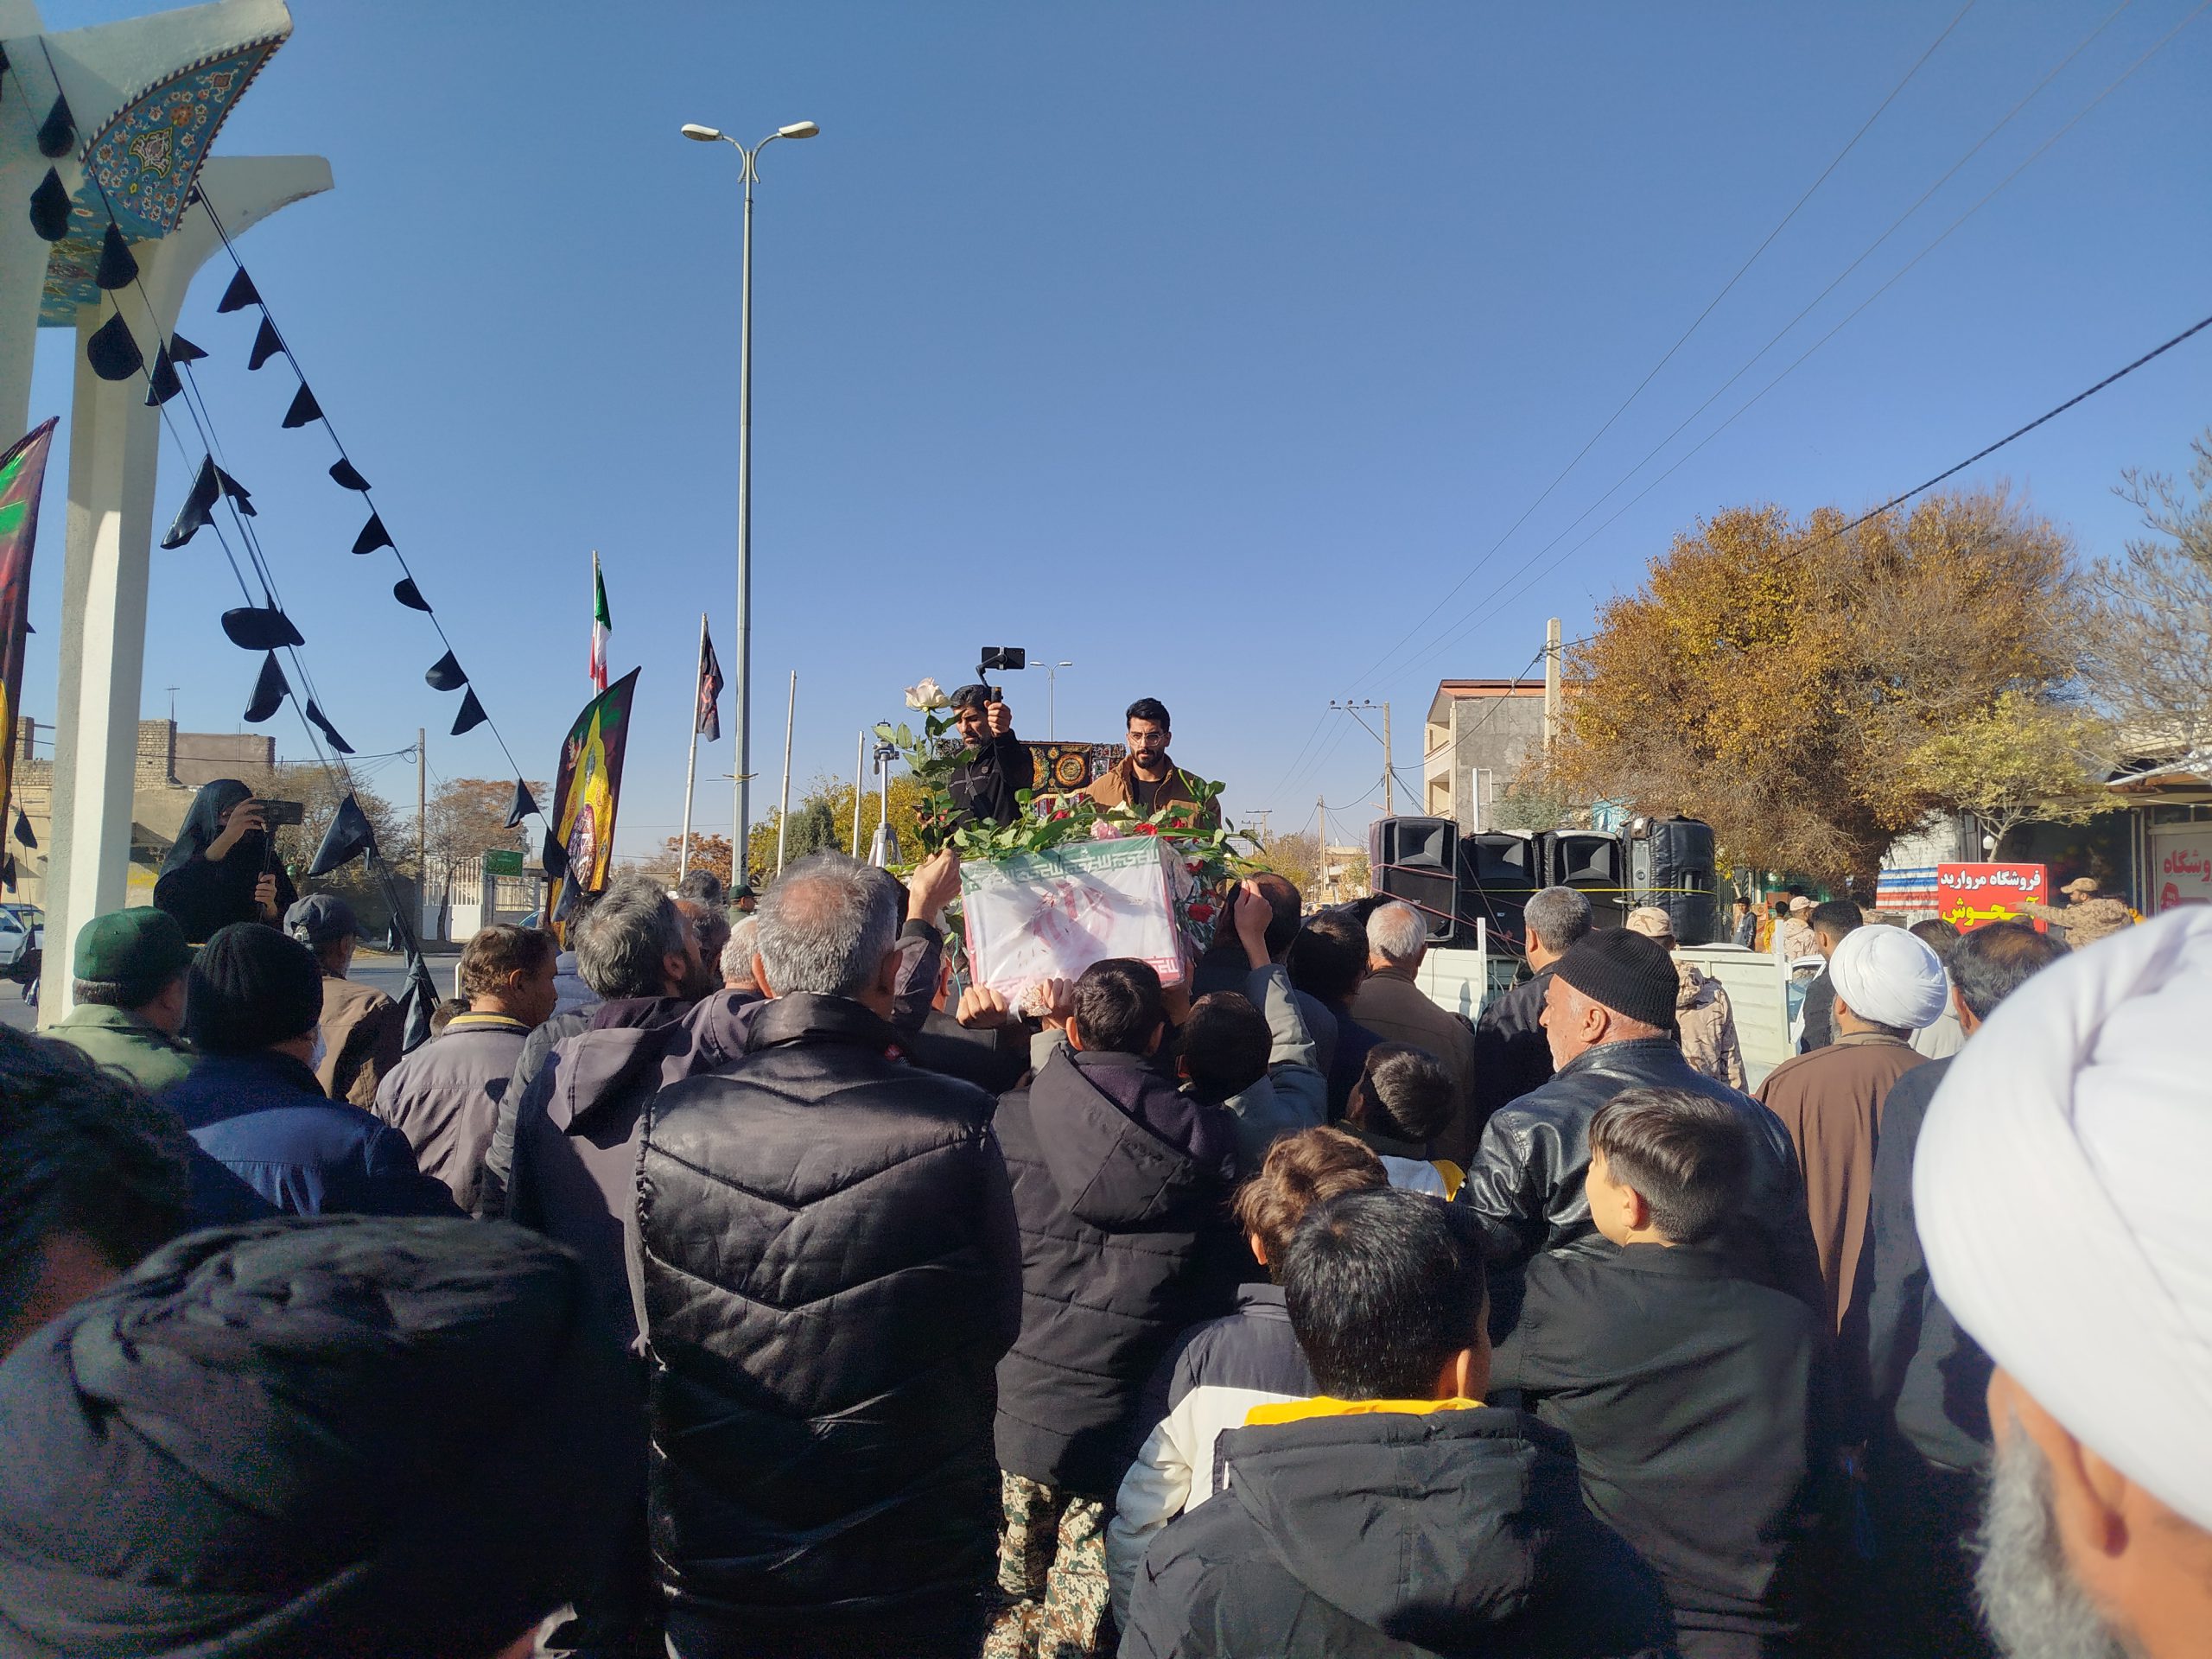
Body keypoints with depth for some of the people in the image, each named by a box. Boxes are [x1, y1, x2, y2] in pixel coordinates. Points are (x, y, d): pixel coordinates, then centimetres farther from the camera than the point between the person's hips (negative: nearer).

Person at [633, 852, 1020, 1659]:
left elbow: (646, 1333, -1)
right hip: (915, 1578, -1)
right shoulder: (960, 1128, -21)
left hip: (711, 1580, 1)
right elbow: (998, 1325, -7)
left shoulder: (665, 1124, -15)